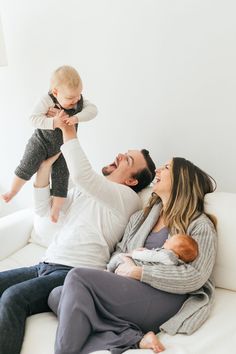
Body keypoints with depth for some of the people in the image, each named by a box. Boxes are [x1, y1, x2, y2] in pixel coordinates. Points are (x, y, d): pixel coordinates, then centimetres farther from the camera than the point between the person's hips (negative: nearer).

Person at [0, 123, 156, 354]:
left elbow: (81, 173, -22)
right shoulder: (84, 190, 21)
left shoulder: (128, 197, -5)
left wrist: (69, 131, -12)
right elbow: (44, 211, 15)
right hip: (45, 266, 8)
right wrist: (44, 166, 3)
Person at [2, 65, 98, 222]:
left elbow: (93, 109, -19)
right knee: (27, 166, -12)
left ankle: (56, 210, 8)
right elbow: (34, 118, -25)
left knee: (61, 177, -1)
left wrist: (77, 118, -35)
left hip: (62, 148, 3)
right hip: (41, 141, -3)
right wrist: (52, 122, -39)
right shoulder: (47, 100, -21)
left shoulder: (79, 100, -8)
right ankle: (13, 191, 11)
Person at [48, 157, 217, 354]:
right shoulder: (139, 217, 23)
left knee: (79, 277, -22)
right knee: (56, 296, -15)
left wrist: (137, 272, -11)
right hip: (127, 293, 7)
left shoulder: (200, 226, 2)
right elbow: (118, 253, 22)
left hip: (163, 299, -7)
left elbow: (195, 277, -10)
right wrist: (121, 268, -3)